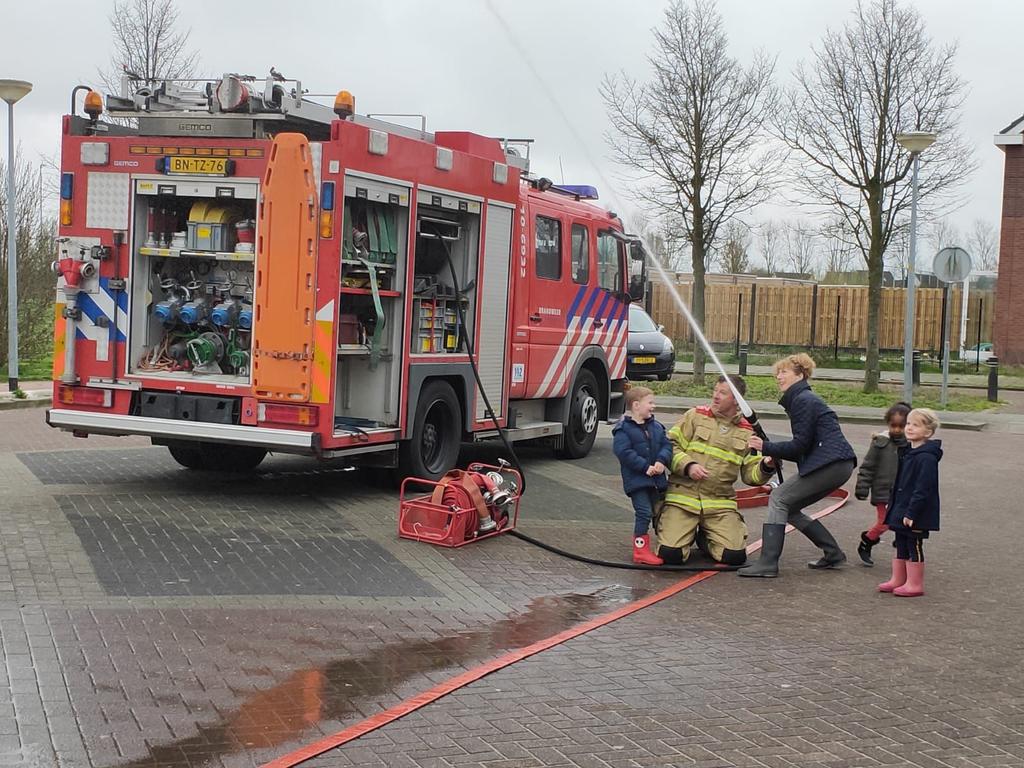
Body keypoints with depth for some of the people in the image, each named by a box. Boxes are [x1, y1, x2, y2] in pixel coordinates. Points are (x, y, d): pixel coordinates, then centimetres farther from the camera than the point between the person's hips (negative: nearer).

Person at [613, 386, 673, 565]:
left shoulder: (656, 426, 9)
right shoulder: (623, 429, -12)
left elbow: (667, 445, 6)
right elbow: (624, 452, -20)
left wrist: (662, 461, -15)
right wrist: (645, 467, -22)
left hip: (656, 478, 7)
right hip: (636, 479, -7)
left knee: (659, 511, 15)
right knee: (644, 513, -12)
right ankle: (641, 550, -7)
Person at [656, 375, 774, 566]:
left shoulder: (747, 432, 10)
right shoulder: (695, 416, 4)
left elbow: (750, 474, 10)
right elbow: (671, 445, 1)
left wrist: (766, 467, -11)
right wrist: (688, 466, -15)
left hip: (720, 503, 2)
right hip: (683, 498, -2)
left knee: (735, 556, -13)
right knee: (670, 554, -16)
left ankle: (705, 537, 20)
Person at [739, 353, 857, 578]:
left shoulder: (803, 401, -9)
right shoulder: (801, 399, 22)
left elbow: (801, 444, -14)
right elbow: (805, 446, 20)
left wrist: (767, 447, -11)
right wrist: (775, 455, 10)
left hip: (830, 464, -10)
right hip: (838, 464, 10)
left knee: (779, 499, -10)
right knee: (788, 507, 13)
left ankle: (768, 563, -17)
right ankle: (833, 553, 16)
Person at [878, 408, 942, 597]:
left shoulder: (926, 458, -20)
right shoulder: (906, 451, 10)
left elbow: (923, 489, -23)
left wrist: (911, 513, -24)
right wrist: (893, 506, 19)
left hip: (916, 514, -9)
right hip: (901, 509, 9)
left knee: (914, 547, 1)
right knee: (901, 546, 16)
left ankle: (915, 584, 10)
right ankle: (898, 579, 26)